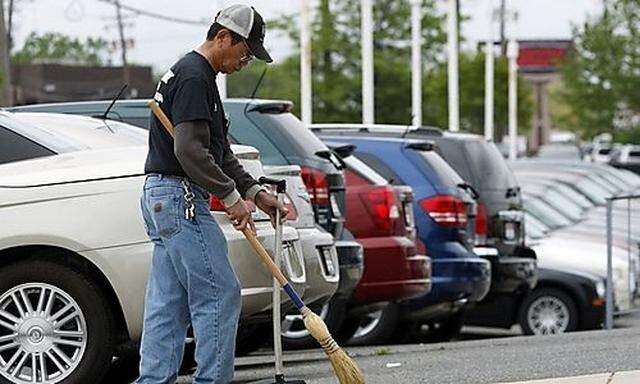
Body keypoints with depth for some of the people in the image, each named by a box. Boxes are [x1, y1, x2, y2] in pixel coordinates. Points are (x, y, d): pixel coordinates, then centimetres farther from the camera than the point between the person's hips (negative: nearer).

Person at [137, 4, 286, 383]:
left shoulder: (199, 76, 21)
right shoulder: (192, 77, -13)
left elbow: (221, 152, 24)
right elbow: (189, 150, -22)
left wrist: (256, 192, 16)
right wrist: (231, 197, -17)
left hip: (163, 197, 11)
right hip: (181, 198, -11)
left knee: (167, 302, 8)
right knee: (220, 294, -8)